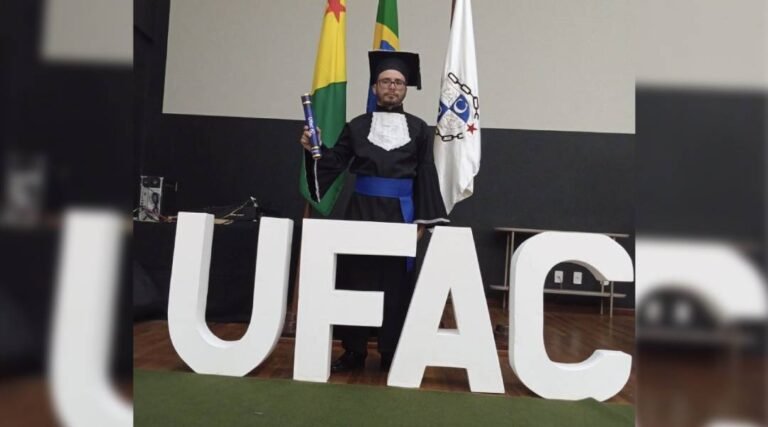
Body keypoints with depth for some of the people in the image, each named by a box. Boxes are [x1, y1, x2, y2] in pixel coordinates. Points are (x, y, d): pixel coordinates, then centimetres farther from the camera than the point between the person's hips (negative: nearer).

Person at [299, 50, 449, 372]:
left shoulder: (418, 129, 6)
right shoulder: (357, 126, 8)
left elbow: (426, 176, 4)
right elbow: (333, 164, 5)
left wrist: (422, 219, -2)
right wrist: (314, 149, -14)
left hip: (400, 213, 0)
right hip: (361, 210, 1)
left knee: (396, 283, 4)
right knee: (355, 278, 3)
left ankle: (391, 352, 17)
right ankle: (354, 350, 16)